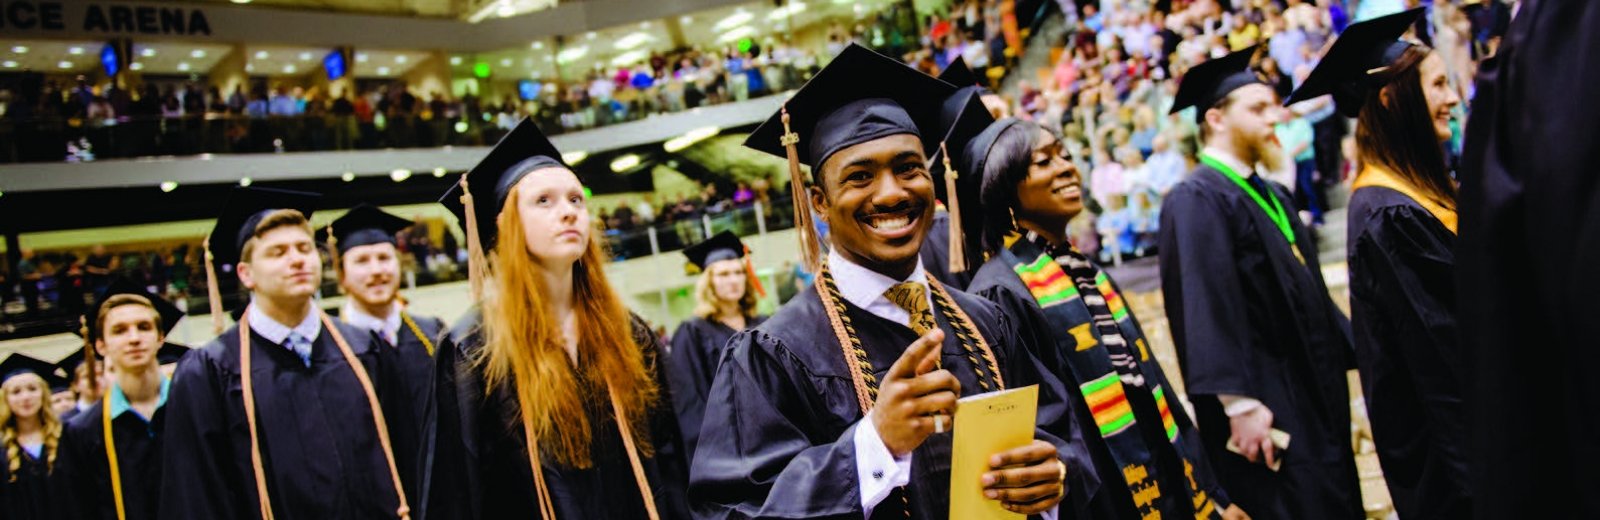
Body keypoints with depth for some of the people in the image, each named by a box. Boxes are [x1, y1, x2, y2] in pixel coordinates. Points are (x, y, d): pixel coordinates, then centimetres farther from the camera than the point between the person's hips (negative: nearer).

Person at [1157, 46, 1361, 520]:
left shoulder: (1271, 195, 16)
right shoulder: (1196, 200, -13)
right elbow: (1205, 306, -22)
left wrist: (1349, 352, 18)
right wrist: (1241, 404, -26)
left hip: (1313, 393, 9)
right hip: (1266, 403, -9)